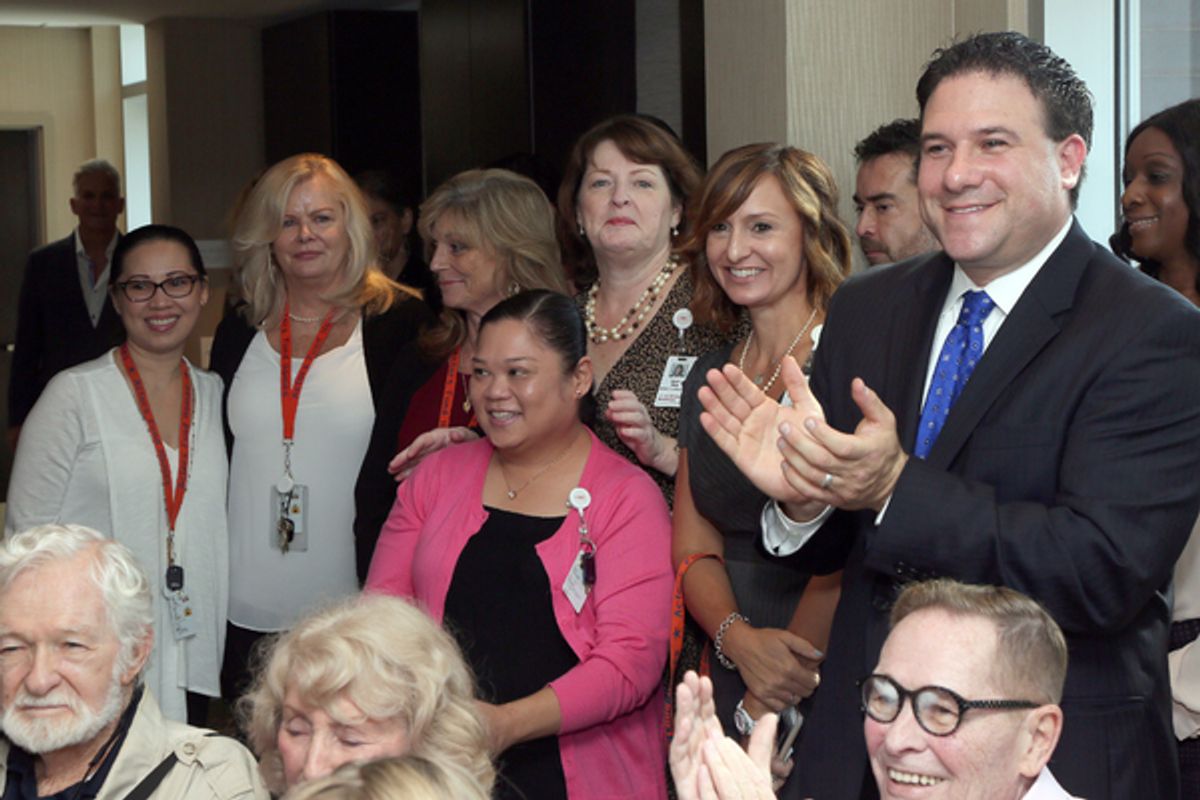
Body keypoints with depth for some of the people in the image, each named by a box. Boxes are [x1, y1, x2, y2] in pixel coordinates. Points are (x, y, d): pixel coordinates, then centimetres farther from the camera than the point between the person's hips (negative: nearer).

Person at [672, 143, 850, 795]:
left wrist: (772, 703, -12)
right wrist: (740, 640, -11)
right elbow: (693, 548, 8)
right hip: (731, 688, 6)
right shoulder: (710, 376, 10)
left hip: (835, 688, -5)